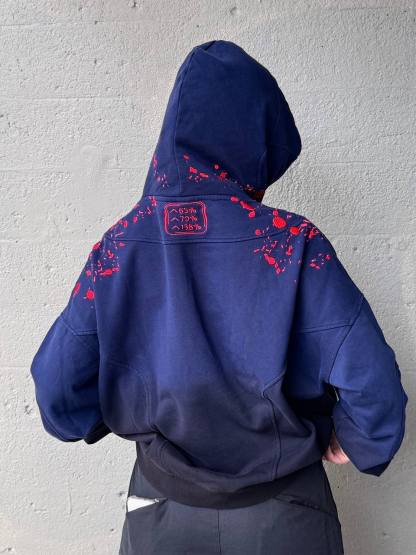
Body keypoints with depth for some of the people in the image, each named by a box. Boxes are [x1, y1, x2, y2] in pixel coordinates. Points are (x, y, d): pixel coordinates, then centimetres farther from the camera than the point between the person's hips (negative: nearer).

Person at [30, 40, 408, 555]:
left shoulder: (116, 247, -16)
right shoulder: (294, 243, -22)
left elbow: (59, 397, -12)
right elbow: (372, 383, -22)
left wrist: (144, 415, 5)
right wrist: (355, 441, -1)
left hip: (162, 510, 2)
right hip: (283, 513, 0)